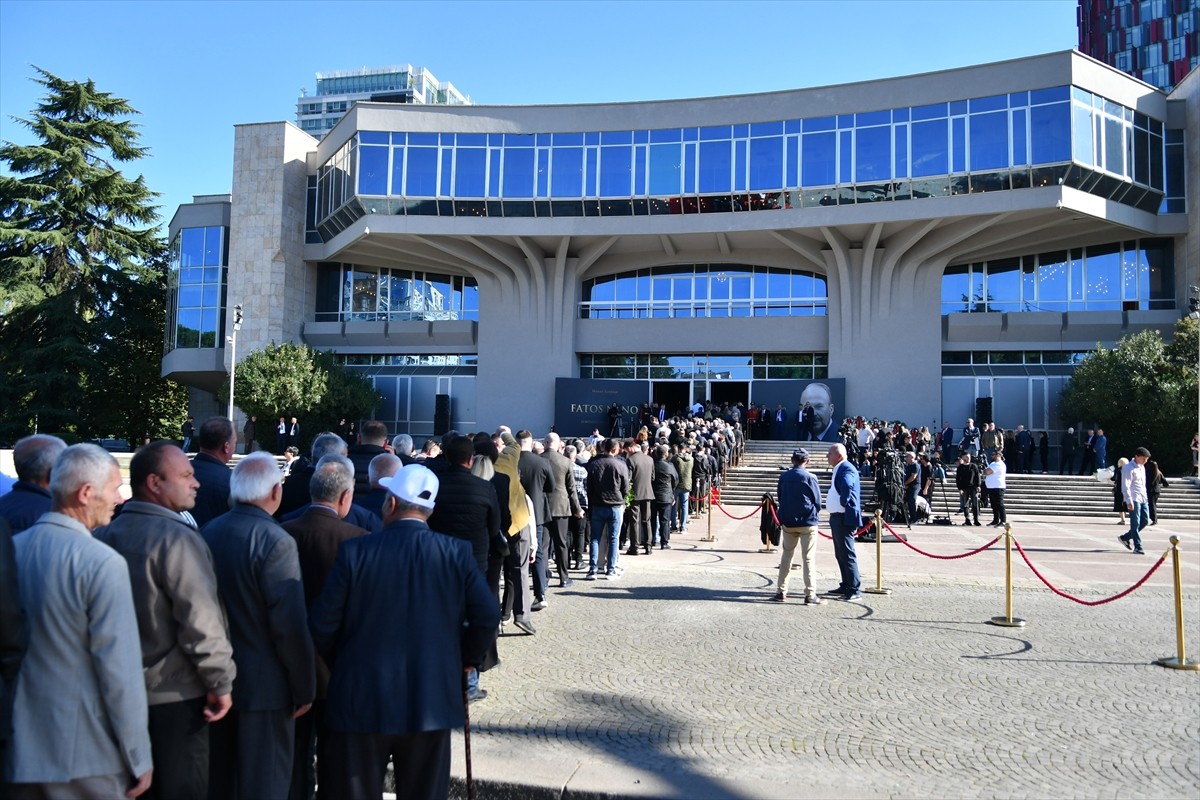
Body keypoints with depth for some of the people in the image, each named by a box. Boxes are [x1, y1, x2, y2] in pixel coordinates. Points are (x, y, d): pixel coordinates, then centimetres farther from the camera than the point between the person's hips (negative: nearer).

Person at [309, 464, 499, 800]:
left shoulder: (355, 551, -10)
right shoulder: (457, 553, -7)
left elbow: (323, 624, -7)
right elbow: (487, 618, -8)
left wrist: (341, 665, 12)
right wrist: (465, 658, 10)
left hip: (362, 702, -1)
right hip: (431, 703, 1)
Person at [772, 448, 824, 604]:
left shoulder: (784, 477, 0)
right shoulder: (810, 477, -10)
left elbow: (779, 497, 7)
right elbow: (817, 500, -4)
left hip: (788, 522, 4)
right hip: (807, 523, -4)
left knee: (786, 556, 14)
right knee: (808, 558, 0)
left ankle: (781, 591, 17)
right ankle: (810, 595, -2)